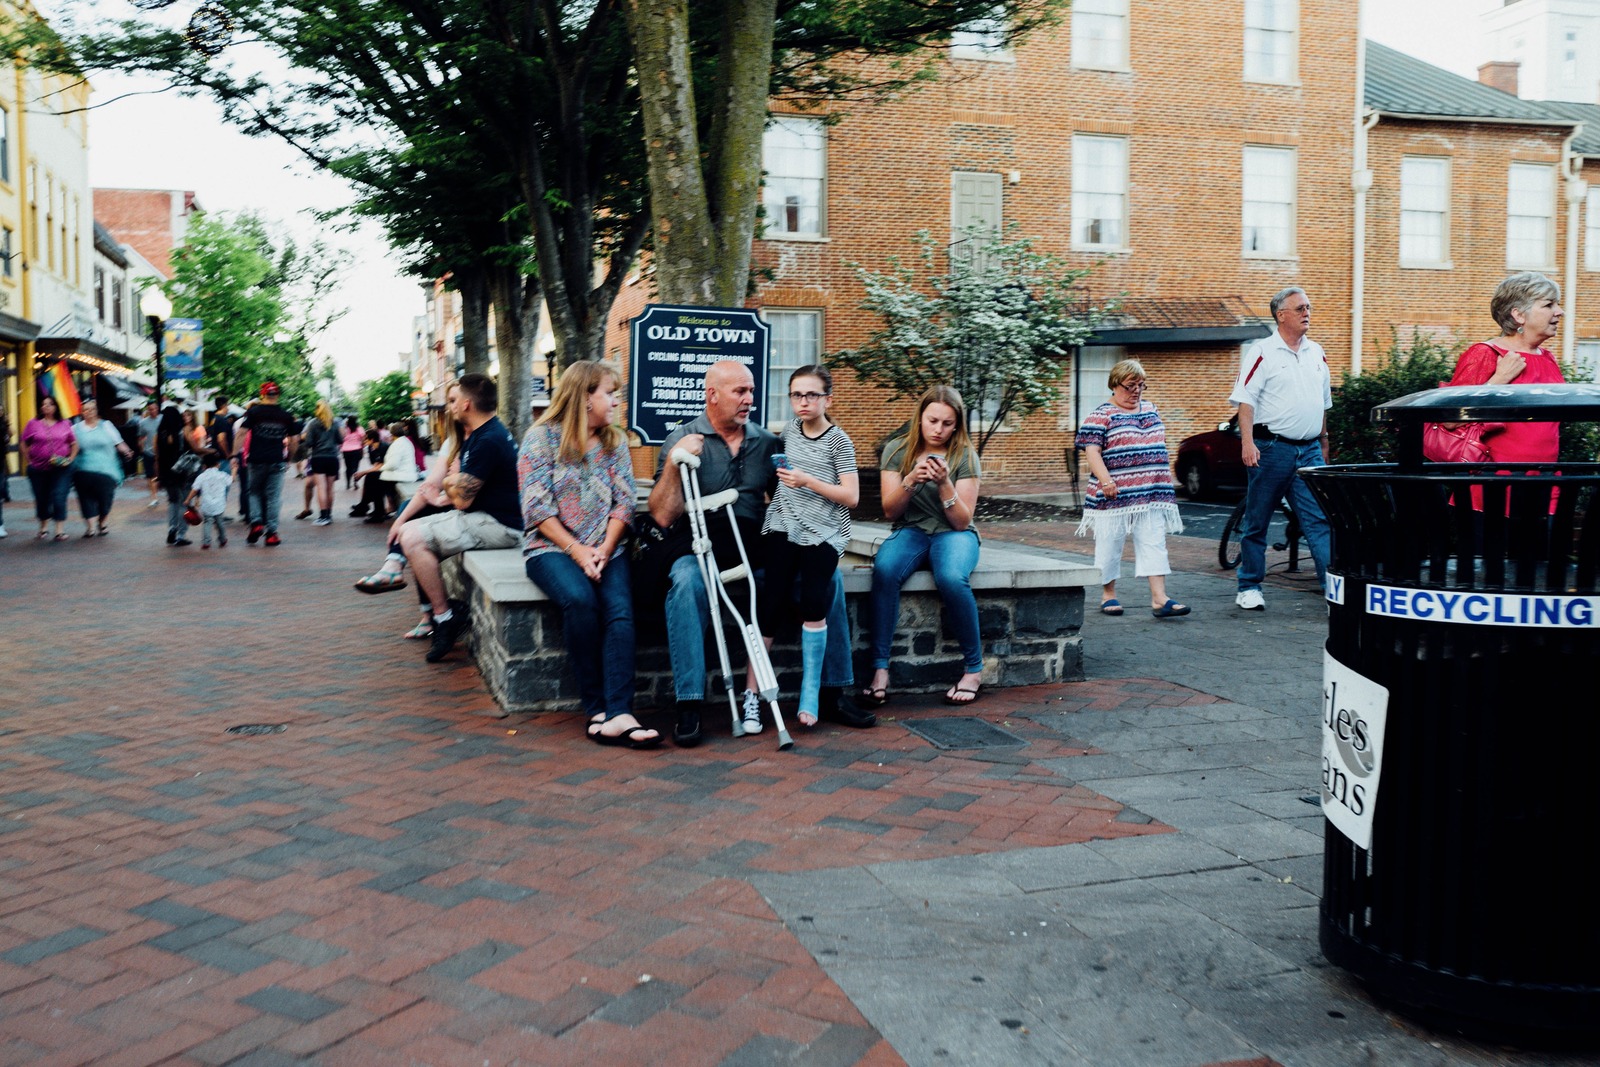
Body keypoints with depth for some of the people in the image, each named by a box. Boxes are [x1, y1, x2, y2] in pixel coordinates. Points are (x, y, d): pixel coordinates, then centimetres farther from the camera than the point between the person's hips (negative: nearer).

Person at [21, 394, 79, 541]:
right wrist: (28, 461, 1)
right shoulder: (33, 423, 3)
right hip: (38, 468, 1)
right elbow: (24, 444, 8)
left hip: (61, 468, -1)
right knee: (41, 498, 10)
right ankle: (44, 527, 27)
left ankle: (59, 529, -4)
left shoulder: (64, 424, 5)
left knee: (59, 497, -9)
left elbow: (74, 444, 12)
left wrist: (70, 459, 1)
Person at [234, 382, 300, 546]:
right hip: (277, 462, 1)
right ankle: (271, 533, 3)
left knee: (255, 493, 17)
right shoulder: (286, 416, 5)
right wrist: (289, 456, 22)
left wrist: (235, 455, -7)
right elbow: (294, 440, 9)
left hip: (256, 460, -1)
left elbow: (241, 433, -9)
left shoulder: (253, 412, -1)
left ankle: (256, 523, -1)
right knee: (273, 497, 4)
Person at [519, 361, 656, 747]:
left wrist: (605, 549, -10)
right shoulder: (542, 437, 0)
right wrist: (577, 551, -15)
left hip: (605, 548, 3)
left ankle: (617, 713, -37)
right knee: (580, 599, -33)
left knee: (620, 609, -26)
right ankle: (597, 708, -23)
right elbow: (537, 507, -7)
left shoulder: (616, 442, 13)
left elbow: (624, 502, 7)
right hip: (551, 546, -3)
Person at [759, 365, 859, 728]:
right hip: (783, 526, 3)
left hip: (823, 534, -3)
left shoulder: (838, 441, -1)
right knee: (771, 604, -9)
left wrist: (808, 481, -16)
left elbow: (851, 496, -8)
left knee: (814, 605, -15)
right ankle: (753, 694, -3)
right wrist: (780, 484, 14)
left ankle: (810, 693, 1)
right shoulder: (790, 430, 13)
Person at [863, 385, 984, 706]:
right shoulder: (897, 450, 3)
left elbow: (962, 521, -6)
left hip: (952, 534, -1)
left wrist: (945, 484, -22)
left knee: (952, 578, -37)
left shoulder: (964, 456, -2)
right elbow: (890, 512, -1)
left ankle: (974, 668, -16)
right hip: (910, 531, 1)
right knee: (885, 569, -35)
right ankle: (880, 670, -29)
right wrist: (910, 481, -18)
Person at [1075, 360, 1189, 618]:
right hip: (1116, 495, -5)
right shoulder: (1101, 416, -4)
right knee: (1110, 545, 4)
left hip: (1151, 495, 5)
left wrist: (1165, 481, 20)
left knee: (1154, 544, -2)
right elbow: (1092, 451, -12)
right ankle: (1108, 595, 19)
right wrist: (1105, 480, -25)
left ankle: (1159, 599, -5)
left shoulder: (1150, 409, 15)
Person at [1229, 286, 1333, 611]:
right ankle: (1249, 588, 14)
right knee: (1256, 522, 5)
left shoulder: (1316, 353, 14)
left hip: (1309, 450, 5)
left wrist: (1323, 443, 23)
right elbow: (1245, 400, -11)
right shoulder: (1262, 352, -5)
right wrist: (1247, 442, -21)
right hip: (1272, 448, -5)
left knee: (1320, 520, -3)